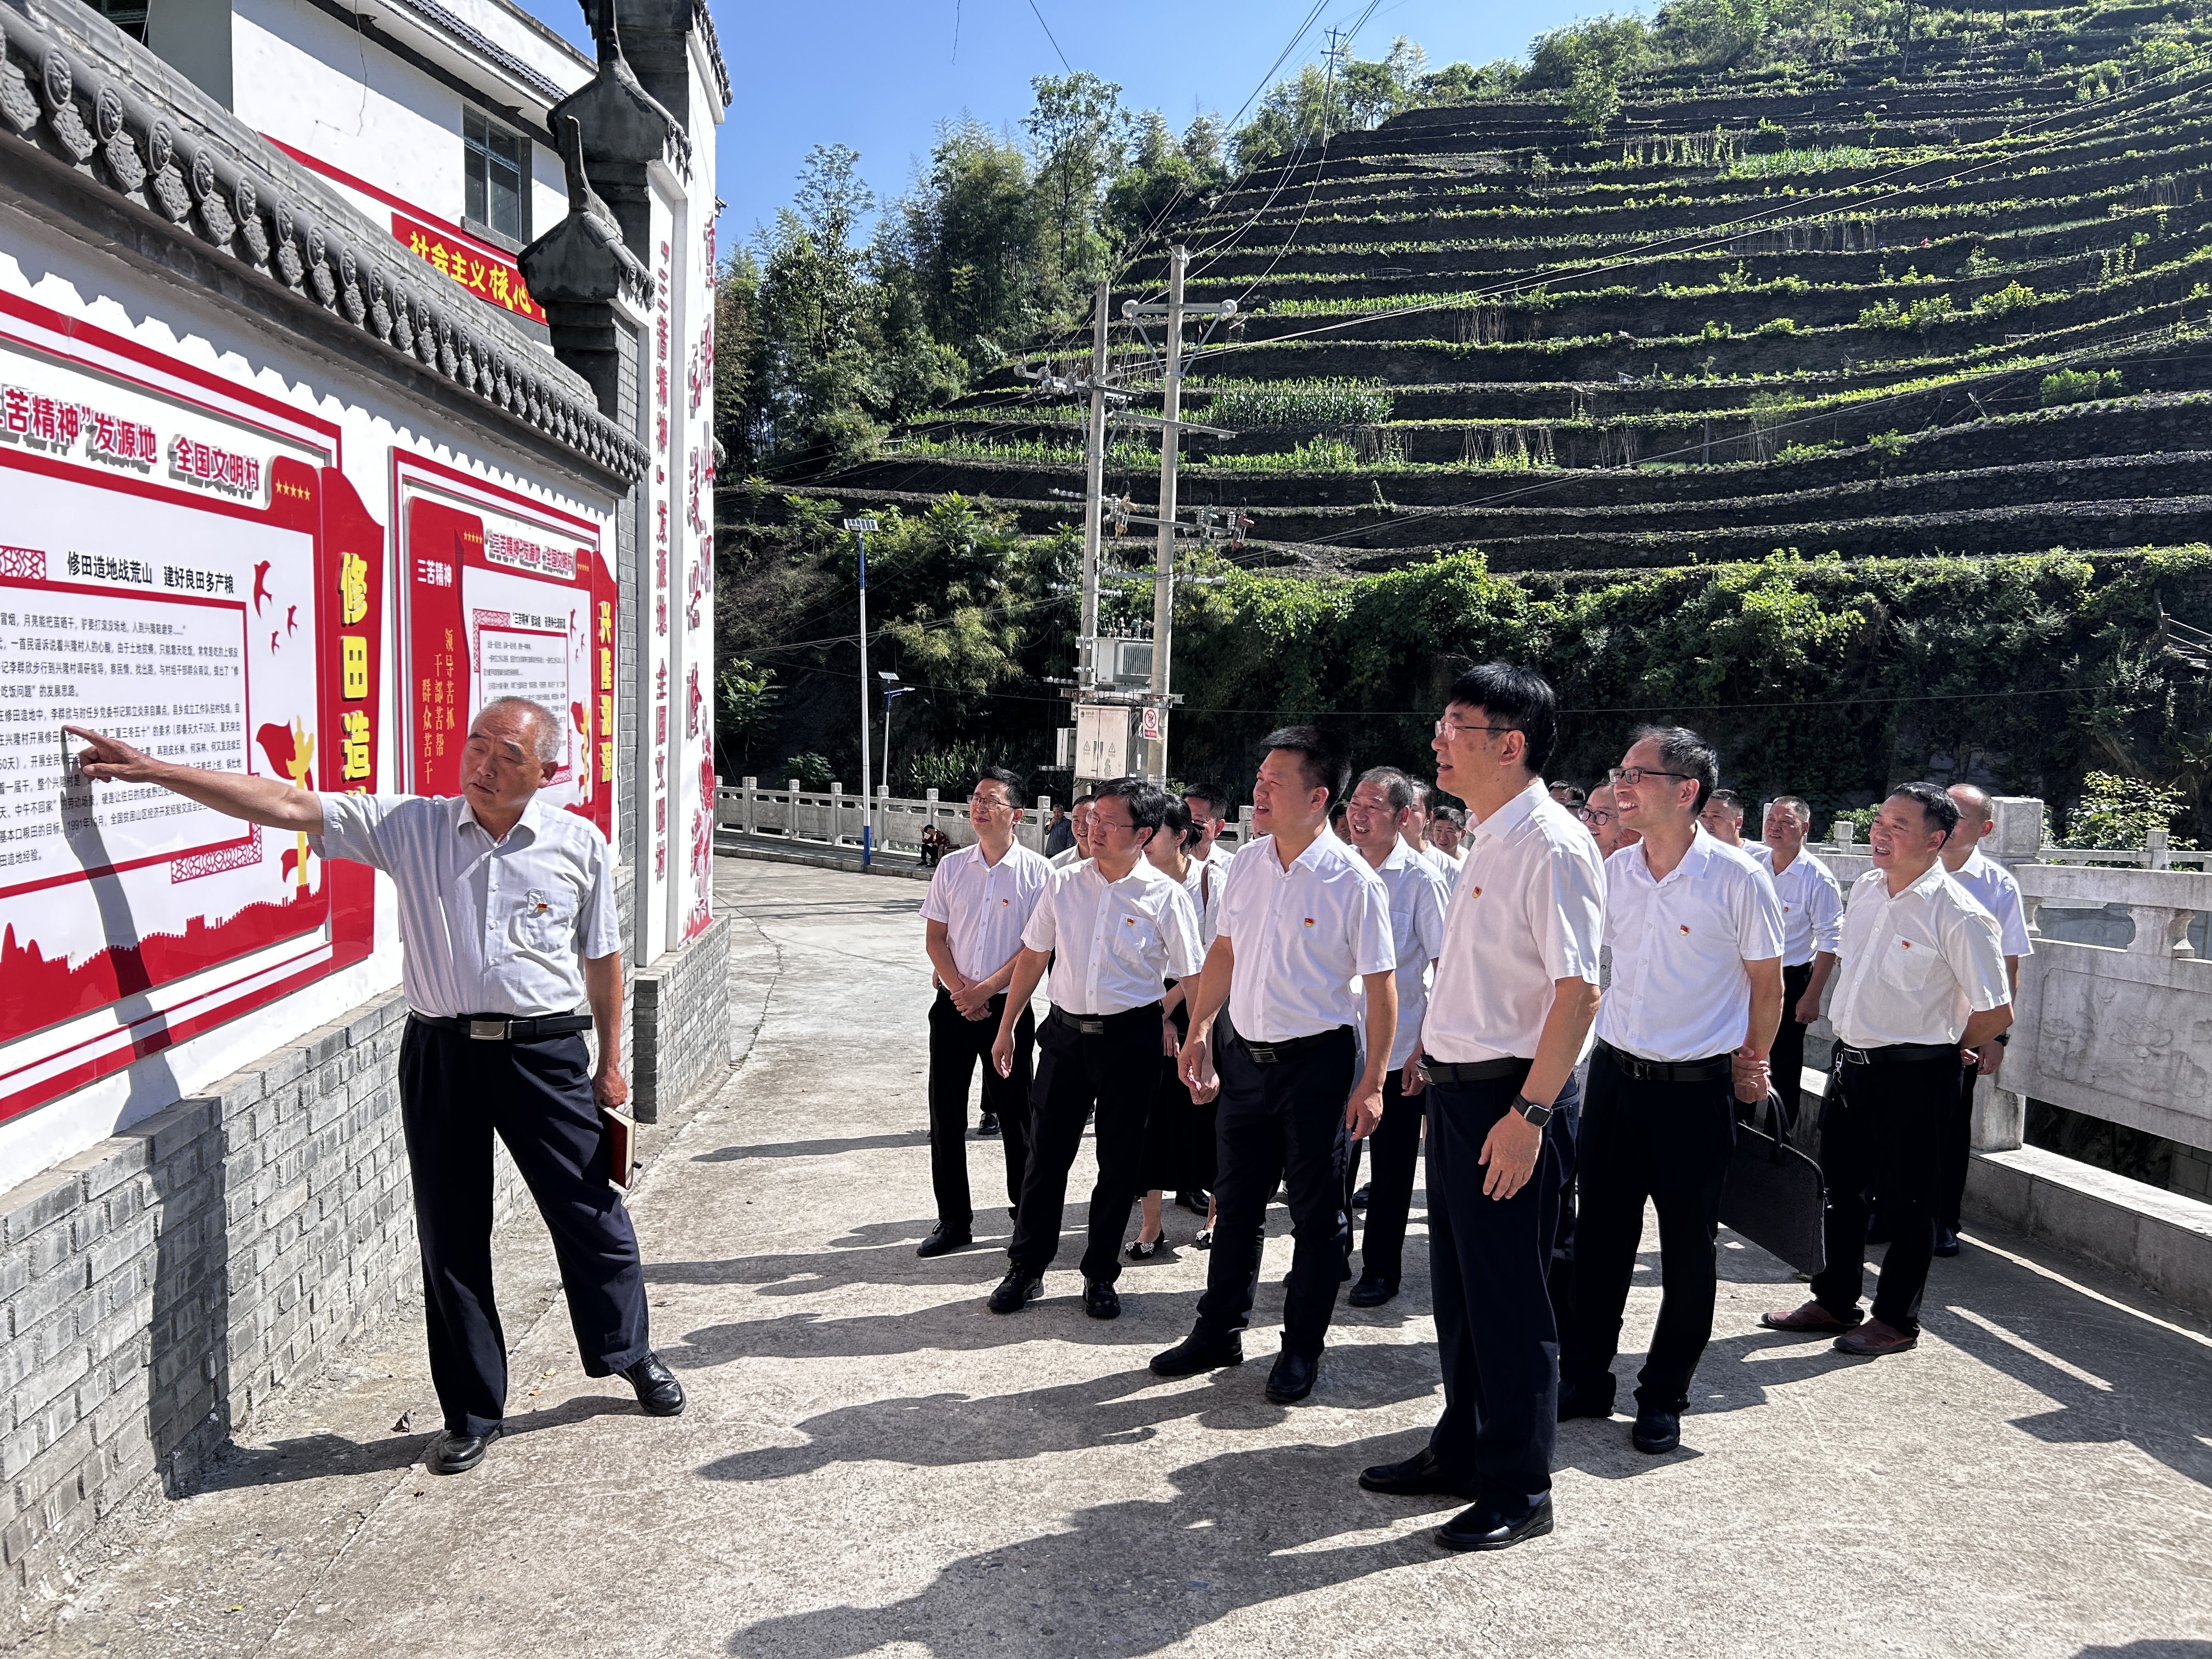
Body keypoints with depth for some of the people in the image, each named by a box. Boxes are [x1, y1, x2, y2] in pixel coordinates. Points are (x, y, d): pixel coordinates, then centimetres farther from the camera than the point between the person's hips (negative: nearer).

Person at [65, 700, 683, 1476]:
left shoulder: (579, 843, -1)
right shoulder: (408, 826, 0)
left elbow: (602, 956, 7)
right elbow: (285, 805, -5)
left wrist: (611, 1059, 8)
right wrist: (150, 769, -11)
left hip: (545, 1051, -1)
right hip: (441, 1053, 1)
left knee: (589, 1212, 8)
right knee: (450, 1234, 9)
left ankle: (631, 1353, 33)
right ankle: (472, 1411, 25)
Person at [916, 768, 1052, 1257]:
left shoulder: (1037, 872, -5)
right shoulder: (952, 867, 6)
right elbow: (934, 937, 6)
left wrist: (986, 990, -14)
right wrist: (960, 988, -9)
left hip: (1008, 1006, -3)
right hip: (953, 1005, 4)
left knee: (1015, 1113, 3)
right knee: (946, 1115, 6)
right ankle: (954, 1221, 17)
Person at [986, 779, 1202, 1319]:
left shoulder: (1166, 896, -8)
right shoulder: (1064, 884, 1)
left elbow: (1191, 979, -2)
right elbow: (1032, 956, 10)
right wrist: (1006, 1028, 13)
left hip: (1132, 1039, -2)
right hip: (1066, 1031, 3)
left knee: (1119, 1161, 8)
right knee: (1047, 1153, 8)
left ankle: (1101, 1275, 24)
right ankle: (1026, 1269, 23)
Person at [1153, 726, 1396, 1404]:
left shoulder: (1353, 882, -15)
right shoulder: (1246, 863, 2)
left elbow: (1381, 985, -13)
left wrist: (1371, 1082, -14)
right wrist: (1199, 1032, 10)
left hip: (1317, 1061, -5)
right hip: (1244, 1053, 6)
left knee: (1315, 1213, 9)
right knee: (1236, 1203, 17)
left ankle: (1302, 1349, 24)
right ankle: (1218, 1332, 32)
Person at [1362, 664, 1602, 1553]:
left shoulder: (1551, 846, -18)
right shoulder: (1486, 838, 11)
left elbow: (1578, 990, -23)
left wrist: (1529, 1112, -25)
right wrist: (1434, 1047, 21)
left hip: (1511, 1097, -9)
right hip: (1457, 1088, 9)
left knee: (1508, 1296, 4)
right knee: (1456, 1282, 19)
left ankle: (1518, 1487, 20)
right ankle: (1460, 1452, 36)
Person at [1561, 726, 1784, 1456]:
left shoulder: (1737, 877, -13)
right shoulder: (1614, 871, 2)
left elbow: (1767, 986, -2)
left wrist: (1750, 1066, 6)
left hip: (1696, 1089, -4)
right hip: (1615, 1074, 5)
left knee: (1687, 1247, 8)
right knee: (1599, 1232, 10)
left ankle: (1663, 1396, 24)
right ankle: (1585, 1378, 25)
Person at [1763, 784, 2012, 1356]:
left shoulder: (1959, 916, -18)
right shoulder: (1865, 889, 4)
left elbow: (1997, 1012, -14)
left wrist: (1942, 1048, -1)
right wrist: (1856, 1036, 16)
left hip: (1913, 1074, -7)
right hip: (1849, 1059, 8)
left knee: (1906, 1200, 7)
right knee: (1840, 1186, 17)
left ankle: (1896, 1320, 23)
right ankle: (1835, 1302, 33)